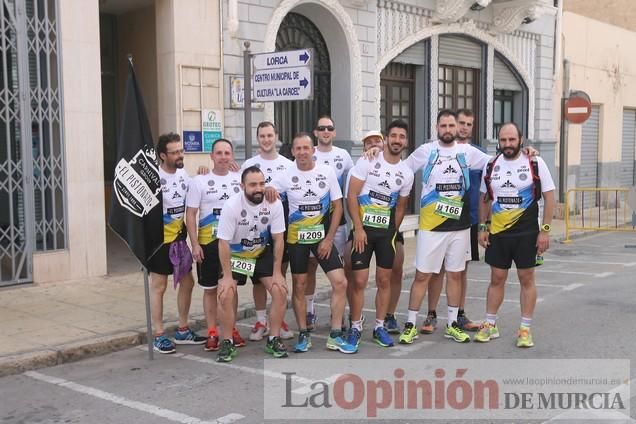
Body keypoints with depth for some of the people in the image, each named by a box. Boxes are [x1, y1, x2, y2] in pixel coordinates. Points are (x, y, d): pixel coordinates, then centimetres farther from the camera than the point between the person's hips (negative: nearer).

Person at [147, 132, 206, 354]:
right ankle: (159, 336, 11)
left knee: (187, 282, 12)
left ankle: (183, 331, 25)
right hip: (160, 240, -7)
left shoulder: (183, 174, 4)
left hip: (179, 238, 7)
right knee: (159, 286, 2)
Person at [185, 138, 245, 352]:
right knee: (210, 289, 6)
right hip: (208, 243, -2)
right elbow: (190, 215, -5)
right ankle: (212, 332, 15)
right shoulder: (199, 181, -5)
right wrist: (195, 244, -10)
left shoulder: (240, 180, 3)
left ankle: (231, 329, 22)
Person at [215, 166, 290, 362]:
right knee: (226, 294, -18)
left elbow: (278, 239, -9)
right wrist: (227, 276, -17)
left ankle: (274, 339, 6)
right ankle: (227, 343, 1)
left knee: (280, 290, -11)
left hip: (262, 253, 2)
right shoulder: (231, 206, -24)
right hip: (235, 255, -2)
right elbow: (223, 243, -18)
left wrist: (277, 273, -10)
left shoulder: (274, 204, -18)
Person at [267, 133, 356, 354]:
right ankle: (303, 335, 18)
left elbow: (337, 207, 0)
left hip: (323, 236, 1)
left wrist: (329, 239, -6)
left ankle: (335, 336, 3)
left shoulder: (327, 172, -4)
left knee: (340, 282, -8)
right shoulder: (285, 176, -5)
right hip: (296, 238, 0)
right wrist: (268, 190, -26)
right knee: (299, 286, 4)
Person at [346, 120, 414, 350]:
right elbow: (352, 196, -10)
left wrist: (393, 232, 8)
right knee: (359, 281, -4)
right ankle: (355, 327, 10)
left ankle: (379, 327, 19)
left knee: (384, 280, 7)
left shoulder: (407, 173, 5)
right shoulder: (368, 162, -7)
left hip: (387, 231, 4)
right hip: (363, 228, -4)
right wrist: (358, 228, -14)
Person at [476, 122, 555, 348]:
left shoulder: (535, 163, -6)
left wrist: (545, 230, -10)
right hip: (497, 233, 3)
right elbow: (485, 199, 13)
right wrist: (482, 228, 7)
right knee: (496, 279, 9)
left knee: (526, 279, 4)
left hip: (526, 233, -3)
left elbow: (549, 196, -5)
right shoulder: (490, 166, 4)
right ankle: (490, 325, 20)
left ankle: (525, 329, 14)